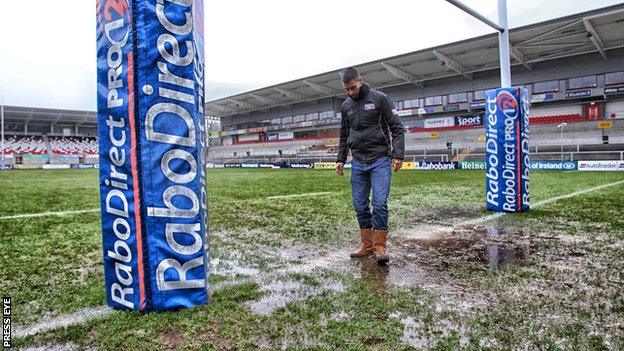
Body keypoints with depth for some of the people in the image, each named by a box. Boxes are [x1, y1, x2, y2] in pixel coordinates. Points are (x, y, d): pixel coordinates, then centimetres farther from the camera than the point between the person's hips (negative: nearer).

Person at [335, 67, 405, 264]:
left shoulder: (379, 98, -2)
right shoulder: (346, 106, 12)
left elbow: (397, 128, -4)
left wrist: (398, 155, -14)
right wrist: (341, 159, 12)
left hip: (380, 161, -5)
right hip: (358, 163, 5)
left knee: (379, 203, -12)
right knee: (360, 206, 5)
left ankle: (380, 247, -1)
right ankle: (367, 245, 16)